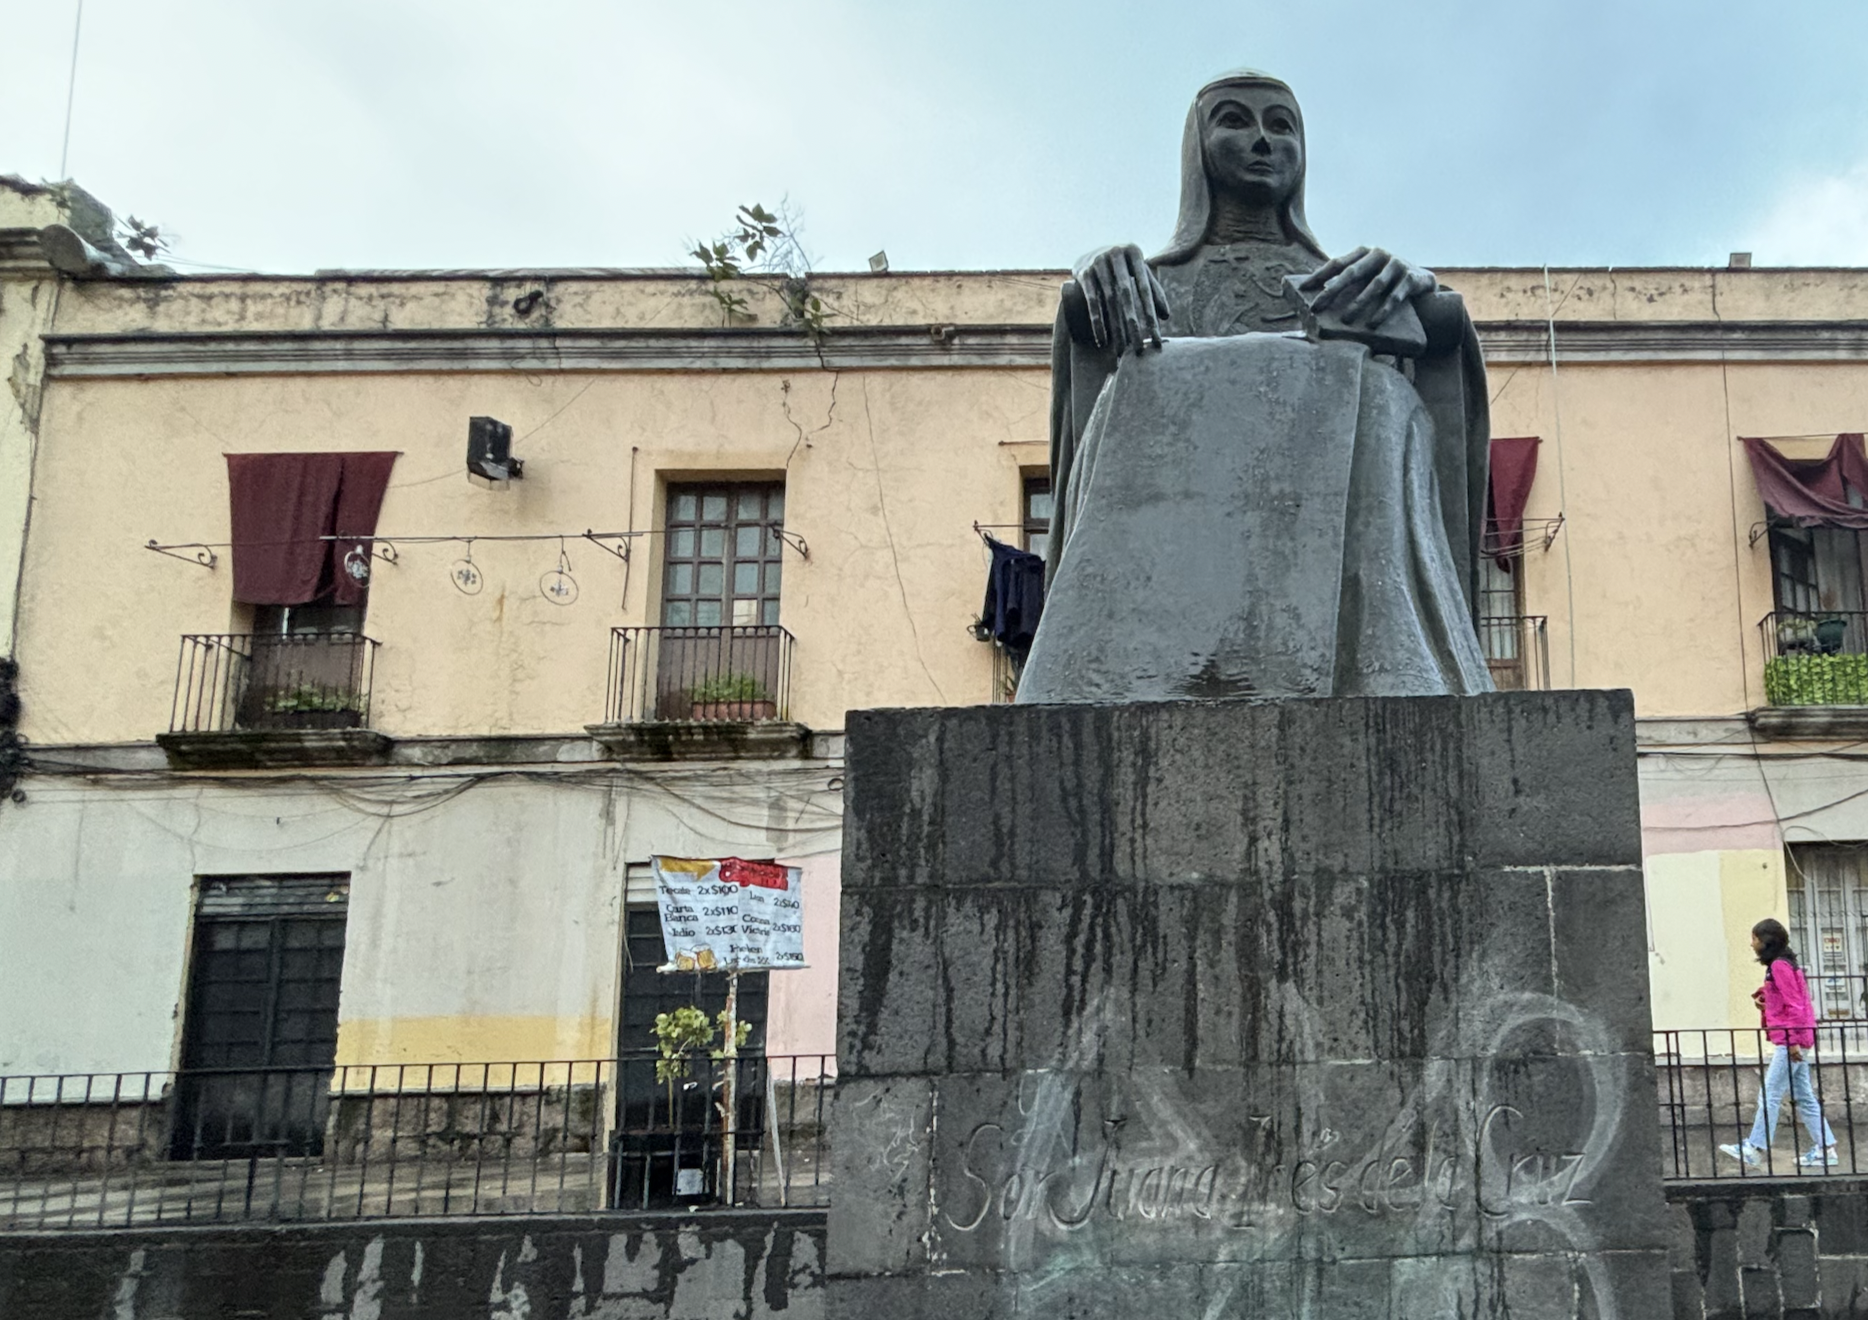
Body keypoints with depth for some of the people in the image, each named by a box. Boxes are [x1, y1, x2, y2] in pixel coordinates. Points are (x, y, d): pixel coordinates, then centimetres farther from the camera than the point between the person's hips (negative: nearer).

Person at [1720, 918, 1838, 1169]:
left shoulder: (1779, 966, -13)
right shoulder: (1784, 963, 17)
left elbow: (1793, 1005, -18)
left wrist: (1793, 1041, -20)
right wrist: (1765, 995, 6)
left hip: (1789, 1041, -10)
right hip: (1795, 1041, 10)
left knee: (1769, 1095, -7)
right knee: (1804, 1098, 11)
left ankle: (1755, 1148, -5)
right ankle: (1825, 1148, 11)